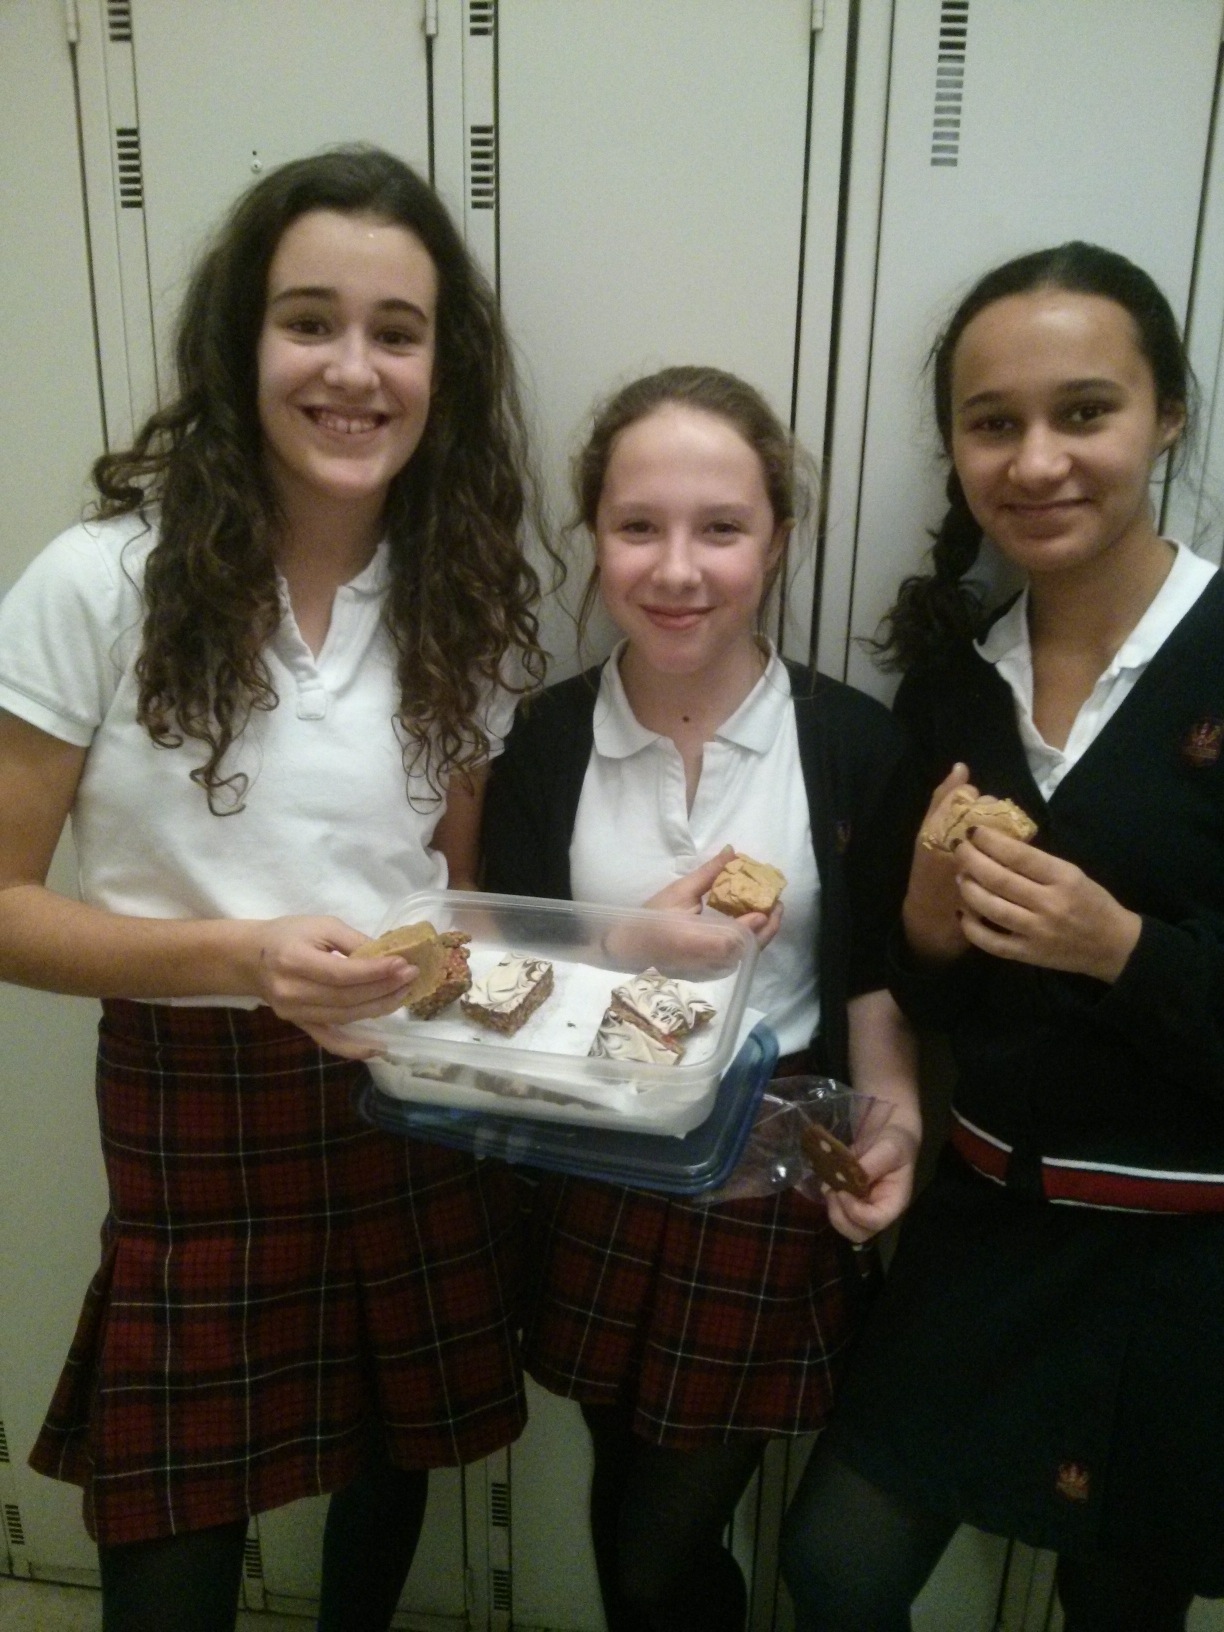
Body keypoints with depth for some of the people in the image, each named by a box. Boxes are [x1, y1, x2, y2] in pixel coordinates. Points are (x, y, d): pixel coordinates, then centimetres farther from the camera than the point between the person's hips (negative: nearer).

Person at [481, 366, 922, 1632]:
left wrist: (891, 1122, -22)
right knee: (624, 1516, 22)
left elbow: (873, 980, -4)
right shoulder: (545, 740, -7)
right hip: (596, 1180, 2)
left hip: (775, 1184, -2)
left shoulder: (854, 743, -11)